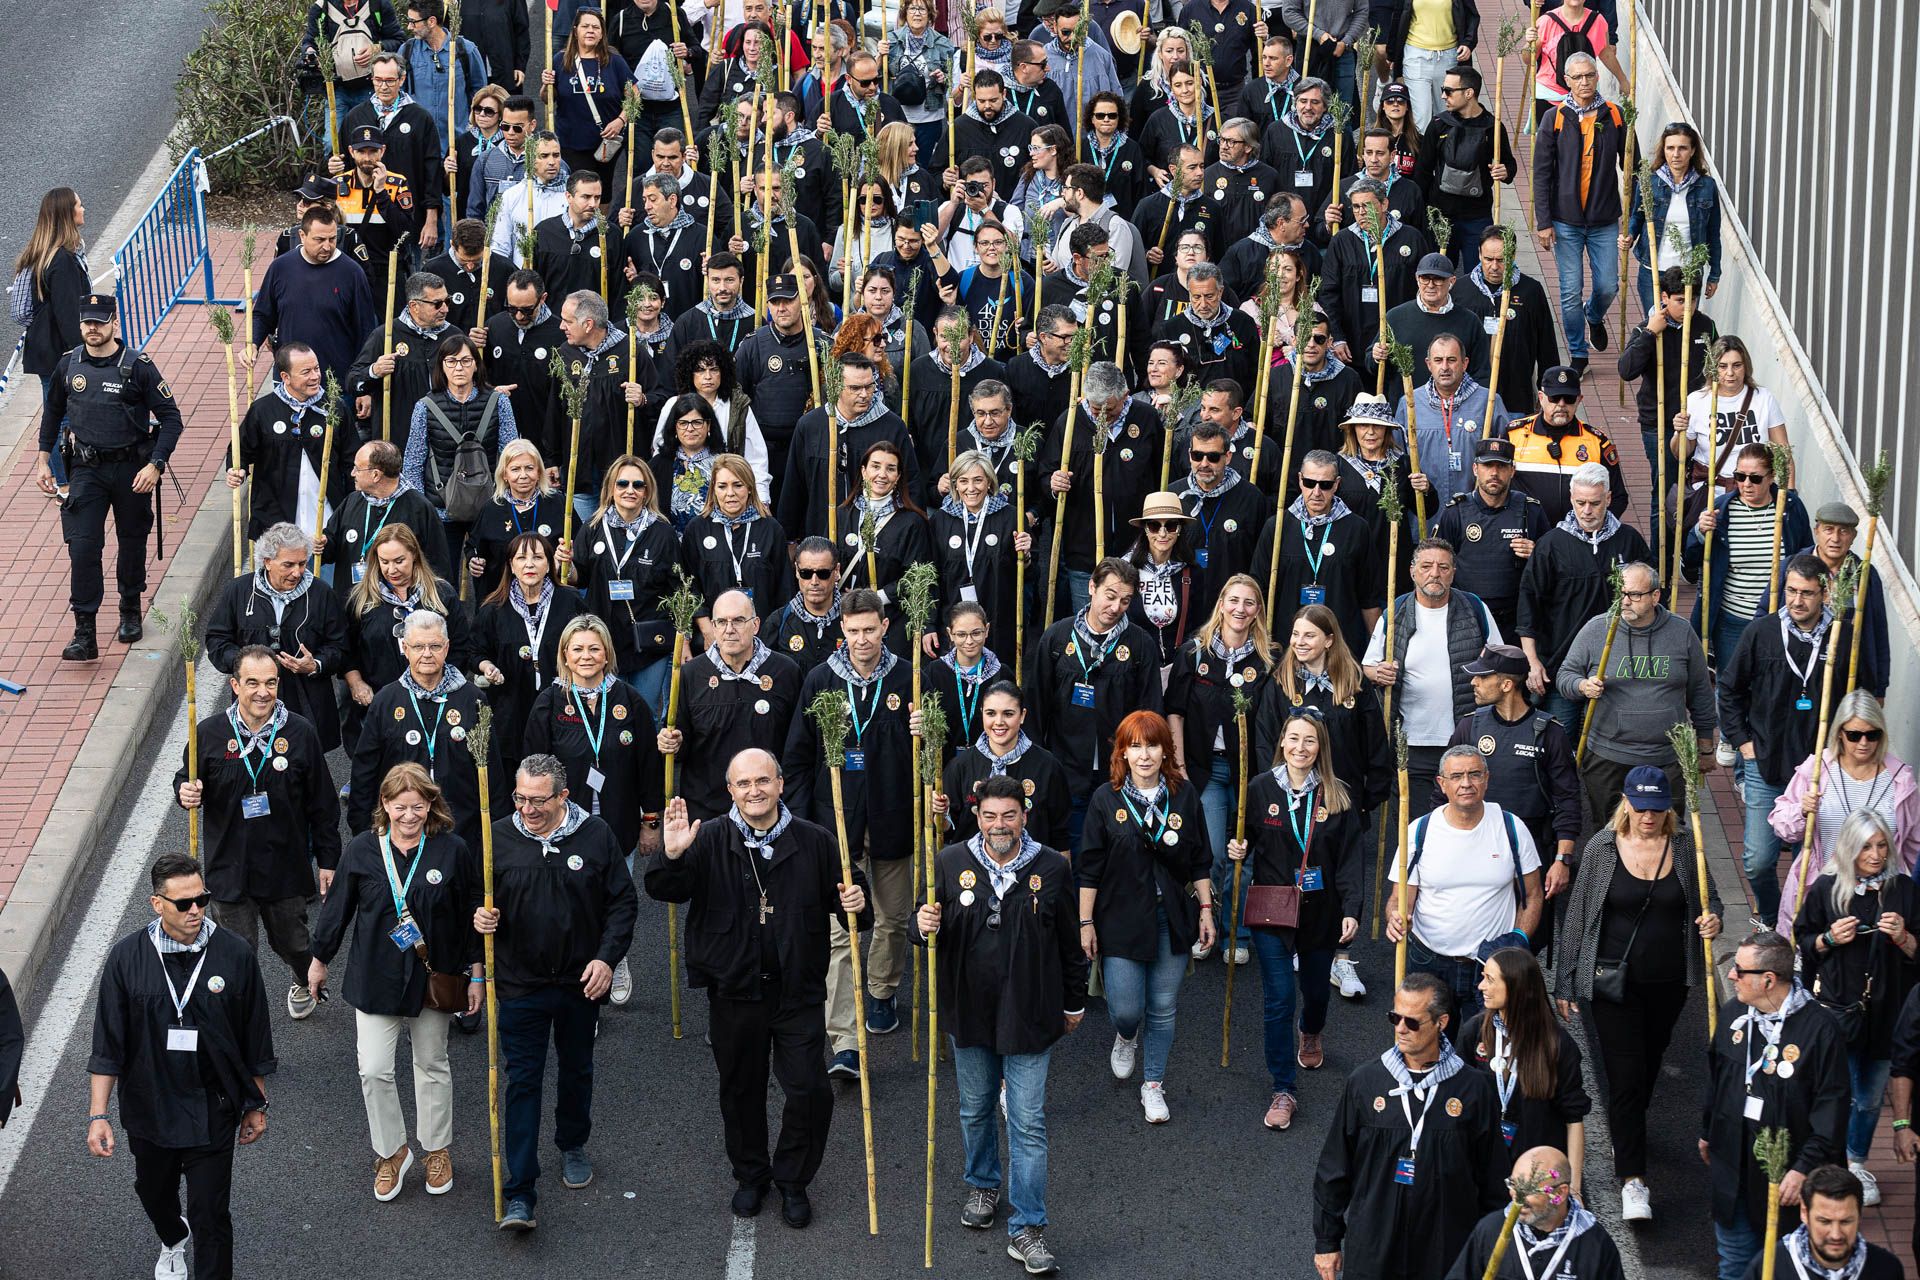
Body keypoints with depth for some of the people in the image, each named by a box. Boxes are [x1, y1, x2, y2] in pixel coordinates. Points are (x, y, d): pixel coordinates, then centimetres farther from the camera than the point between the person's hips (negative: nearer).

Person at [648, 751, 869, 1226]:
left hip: (798, 989, 0)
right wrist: (671, 856, -31)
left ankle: (793, 1181, 18)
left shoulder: (814, 842, -1)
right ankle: (750, 1175, 33)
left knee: (810, 1090, -2)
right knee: (740, 1089, 14)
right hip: (734, 991, 0)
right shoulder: (709, 840, -4)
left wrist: (855, 905, -12)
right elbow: (662, 891, -12)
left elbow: (843, 895, 11)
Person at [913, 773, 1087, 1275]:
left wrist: (1074, 1003, 11)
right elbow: (930, 929, 3)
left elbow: (1069, 943, 5)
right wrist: (923, 928, -22)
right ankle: (983, 1186, 43)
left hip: (1029, 1015, -2)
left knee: (1028, 1122, -3)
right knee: (975, 1109, 19)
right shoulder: (951, 863, -3)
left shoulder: (1051, 867, -5)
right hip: (969, 1009, 2)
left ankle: (1027, 1228, 1)